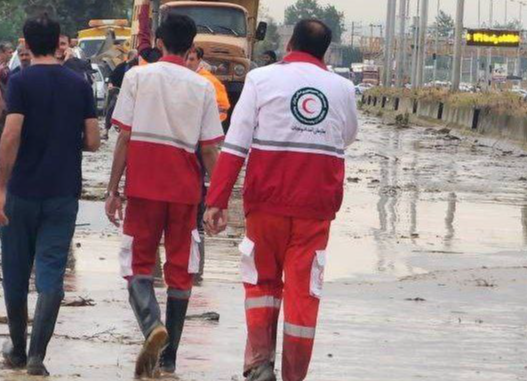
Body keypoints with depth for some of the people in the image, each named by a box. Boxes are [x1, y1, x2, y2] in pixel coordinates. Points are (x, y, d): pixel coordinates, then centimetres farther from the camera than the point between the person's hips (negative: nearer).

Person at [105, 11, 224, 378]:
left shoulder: (138, 77, 0)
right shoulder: (203, 87, 3)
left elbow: (124, 137, -2)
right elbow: (210, 149, 2)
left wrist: (113, 189, 3)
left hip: (143, 183, -1)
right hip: (184, 186, 1)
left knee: (138, 264, 5)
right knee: (180, 270, 9)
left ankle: (152, 324, -24)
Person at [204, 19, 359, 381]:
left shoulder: (262, 79, -2)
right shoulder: (343, 88, 4)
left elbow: (235, 145, -8)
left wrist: (217, 201, -9)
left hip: (267, 201, -1)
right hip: (317, 204, 1)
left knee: (262, 282, 16)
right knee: (303, 290, 7)